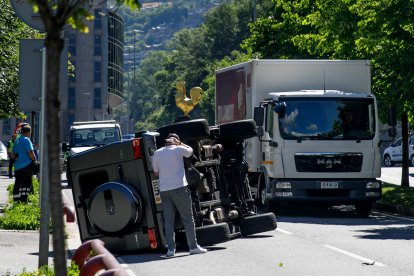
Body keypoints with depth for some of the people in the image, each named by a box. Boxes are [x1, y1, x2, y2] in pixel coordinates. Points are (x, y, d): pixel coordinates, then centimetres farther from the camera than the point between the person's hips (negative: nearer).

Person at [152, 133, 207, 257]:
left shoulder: (157, 153, 8)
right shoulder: (178, 149, -3)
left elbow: (156, 172, 15)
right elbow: (190, 150, 18)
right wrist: (179, 143, 22)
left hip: (164, 190, 3)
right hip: (179, 188, -3)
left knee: (168, 220, 5)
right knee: (188, 218, 4)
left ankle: (171, 248, -1)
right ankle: (193, 246, 4)